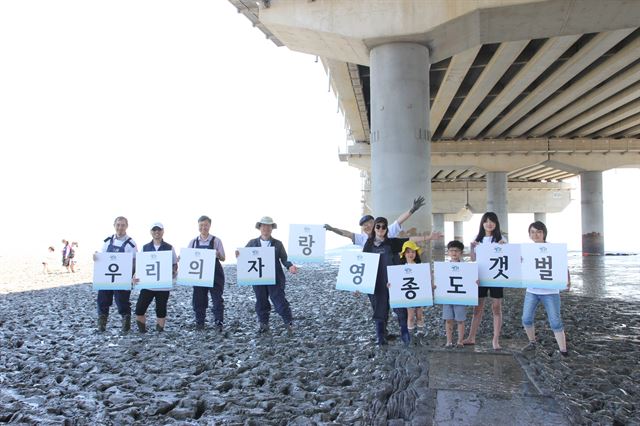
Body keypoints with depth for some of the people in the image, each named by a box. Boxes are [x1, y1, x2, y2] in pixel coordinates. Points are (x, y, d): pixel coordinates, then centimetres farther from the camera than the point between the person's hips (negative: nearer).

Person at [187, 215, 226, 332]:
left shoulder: (216, 241, 0)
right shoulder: (193, 242, 7)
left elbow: (223, 258, -1)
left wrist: (218, 255, -22)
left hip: (215, 275, -2)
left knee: (217, 299, -5)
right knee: (198, 299, 8)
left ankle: (218, 322, -1)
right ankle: (199, 322, 20)